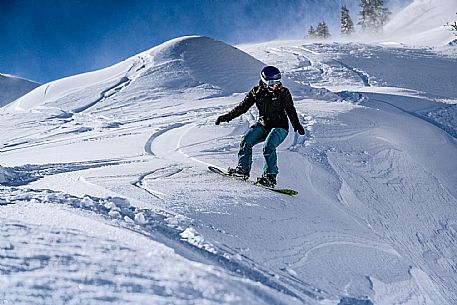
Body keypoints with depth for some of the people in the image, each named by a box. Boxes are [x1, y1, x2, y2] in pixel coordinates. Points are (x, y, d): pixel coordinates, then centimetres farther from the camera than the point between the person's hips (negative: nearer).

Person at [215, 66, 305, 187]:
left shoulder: (283, 92, -5)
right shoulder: (256, 92, 2)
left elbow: (290, 110, -4)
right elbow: (242, 106, 5)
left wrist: (297, 125, -18)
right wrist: (227, 117, -1)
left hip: (279, 127, -4)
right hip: (262, 125, 4)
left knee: (268, 146, -28)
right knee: (246, 142, -18)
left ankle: (270, 176, -21)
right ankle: (243, 169, -8)